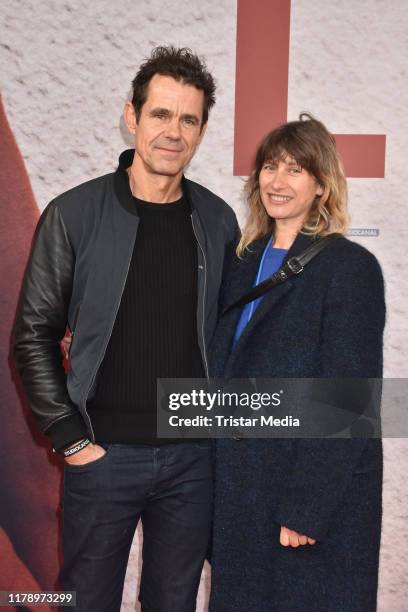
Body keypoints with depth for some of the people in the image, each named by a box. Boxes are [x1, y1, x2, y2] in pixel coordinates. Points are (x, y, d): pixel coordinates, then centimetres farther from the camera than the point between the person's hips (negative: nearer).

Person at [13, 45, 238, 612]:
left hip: (193, 455, 3)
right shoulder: (75, 215, -8)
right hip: (104, 454, -2)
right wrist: (70, 437, -7)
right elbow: (34, 336, -4)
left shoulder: (217, 221, 2)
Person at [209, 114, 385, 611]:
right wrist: (215, 482, 9)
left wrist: (306, 509, -17)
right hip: (238, 486, 6)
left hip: (316, 493, -6)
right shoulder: (246, 263, 7)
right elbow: (224, 373, 10)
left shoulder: (350, 266, -12)